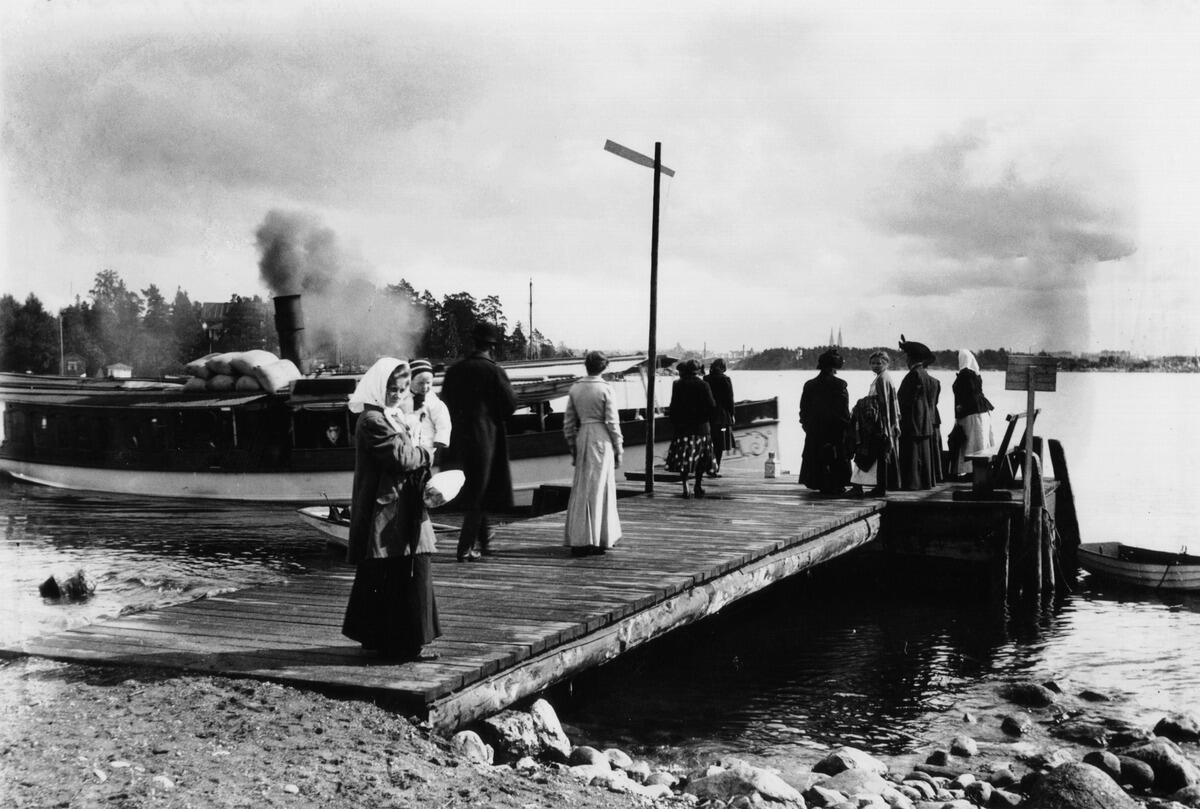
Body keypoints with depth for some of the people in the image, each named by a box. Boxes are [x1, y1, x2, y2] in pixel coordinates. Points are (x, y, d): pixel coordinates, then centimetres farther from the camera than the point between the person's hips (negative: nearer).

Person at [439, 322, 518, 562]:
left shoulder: (454, 370, 5)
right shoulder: (494, 372, -11)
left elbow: (446, 403, 10)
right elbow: (510, 405, -8)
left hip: (458, 436, 5)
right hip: (485, 436, -5)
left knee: (471, 491, 20)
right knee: (478, 494, 3)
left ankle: (482, 540, 30)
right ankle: (466, 548, 0)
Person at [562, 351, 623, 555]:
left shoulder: (575, 389, 5)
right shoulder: (606, 389, -7)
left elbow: (568, 422, 8)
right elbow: (612, 422, -8)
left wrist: (572, 446, 17)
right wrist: (618, 448, 1)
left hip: (582, 438, 4)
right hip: (601, 438, -4)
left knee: (580, 489, 11)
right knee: (598, 488, 3)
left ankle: (578, 539, 13)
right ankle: (598, 540, 8)